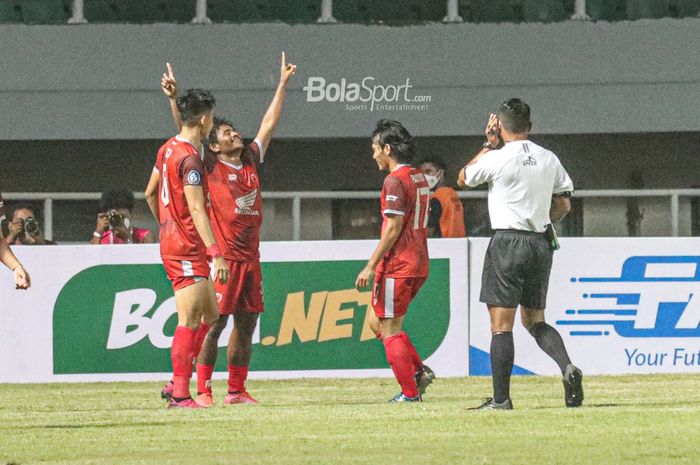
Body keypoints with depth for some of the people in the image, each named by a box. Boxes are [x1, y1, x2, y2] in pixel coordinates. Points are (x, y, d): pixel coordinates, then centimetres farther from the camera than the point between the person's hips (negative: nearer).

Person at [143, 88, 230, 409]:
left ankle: (177, 385, 14)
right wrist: (216, 254, -26)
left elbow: (150, 193, 23)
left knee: (209, 315, 15)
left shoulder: (168, 149, 11)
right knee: (190, 320, -8)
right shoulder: (189, 158, -18)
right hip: (187, 249, -10)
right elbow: (196, 210, -23)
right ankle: (180, 394, -8)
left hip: (171, 241, 10)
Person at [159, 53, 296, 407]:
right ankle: (203, 391, -7)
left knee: (246, 323, 8)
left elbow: (269, 124, 21)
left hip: (250, 258, 7)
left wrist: (282, 84, 26)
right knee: (214, 323, -8)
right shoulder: (210, 169, -2)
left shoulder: (250, 162, 13)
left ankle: (237, 390, 15)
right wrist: (173, 99, -21)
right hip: (222, 258, -7)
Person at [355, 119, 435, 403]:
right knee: (378, 323, 17)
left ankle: (410, 392, -2)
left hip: (397, 265, -9)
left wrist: (371, 266, -16)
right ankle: (419, 371, 7)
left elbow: (393, 228, -19)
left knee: (389, 329, -1)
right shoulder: (419, 178, 14)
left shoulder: (395, 180, -15)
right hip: (419, 264, 9)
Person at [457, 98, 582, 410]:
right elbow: (563, 204, 13)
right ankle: (567, 368, -8)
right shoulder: (549, 159, 6)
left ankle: (501, 398, -4)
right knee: (535, 320, 16)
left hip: (508, 243, -6)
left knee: (501, 325, -2)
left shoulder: (497, 159, -9)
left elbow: (463, 179, 9)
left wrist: (488, 145, 15)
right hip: (542, 244, 6)